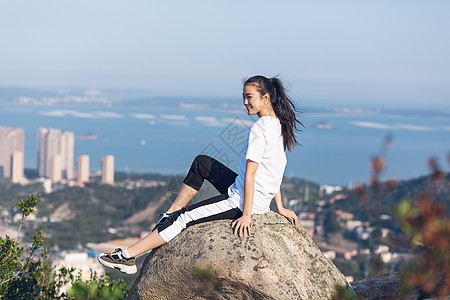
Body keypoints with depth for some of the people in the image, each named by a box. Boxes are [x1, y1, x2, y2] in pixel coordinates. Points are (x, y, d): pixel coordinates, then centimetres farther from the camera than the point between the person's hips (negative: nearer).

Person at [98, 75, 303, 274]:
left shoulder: (259, 129, -21)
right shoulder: (278, 125, 9)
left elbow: (250, 174, -23)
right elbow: (274, 171, 12)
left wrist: (246, 215, -24)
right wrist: (280, 208, 15)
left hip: (241, 201, -10)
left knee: (183, 218, -7)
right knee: (202, 163, 21)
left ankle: (128, 256, -4)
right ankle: (169, 216, 23)